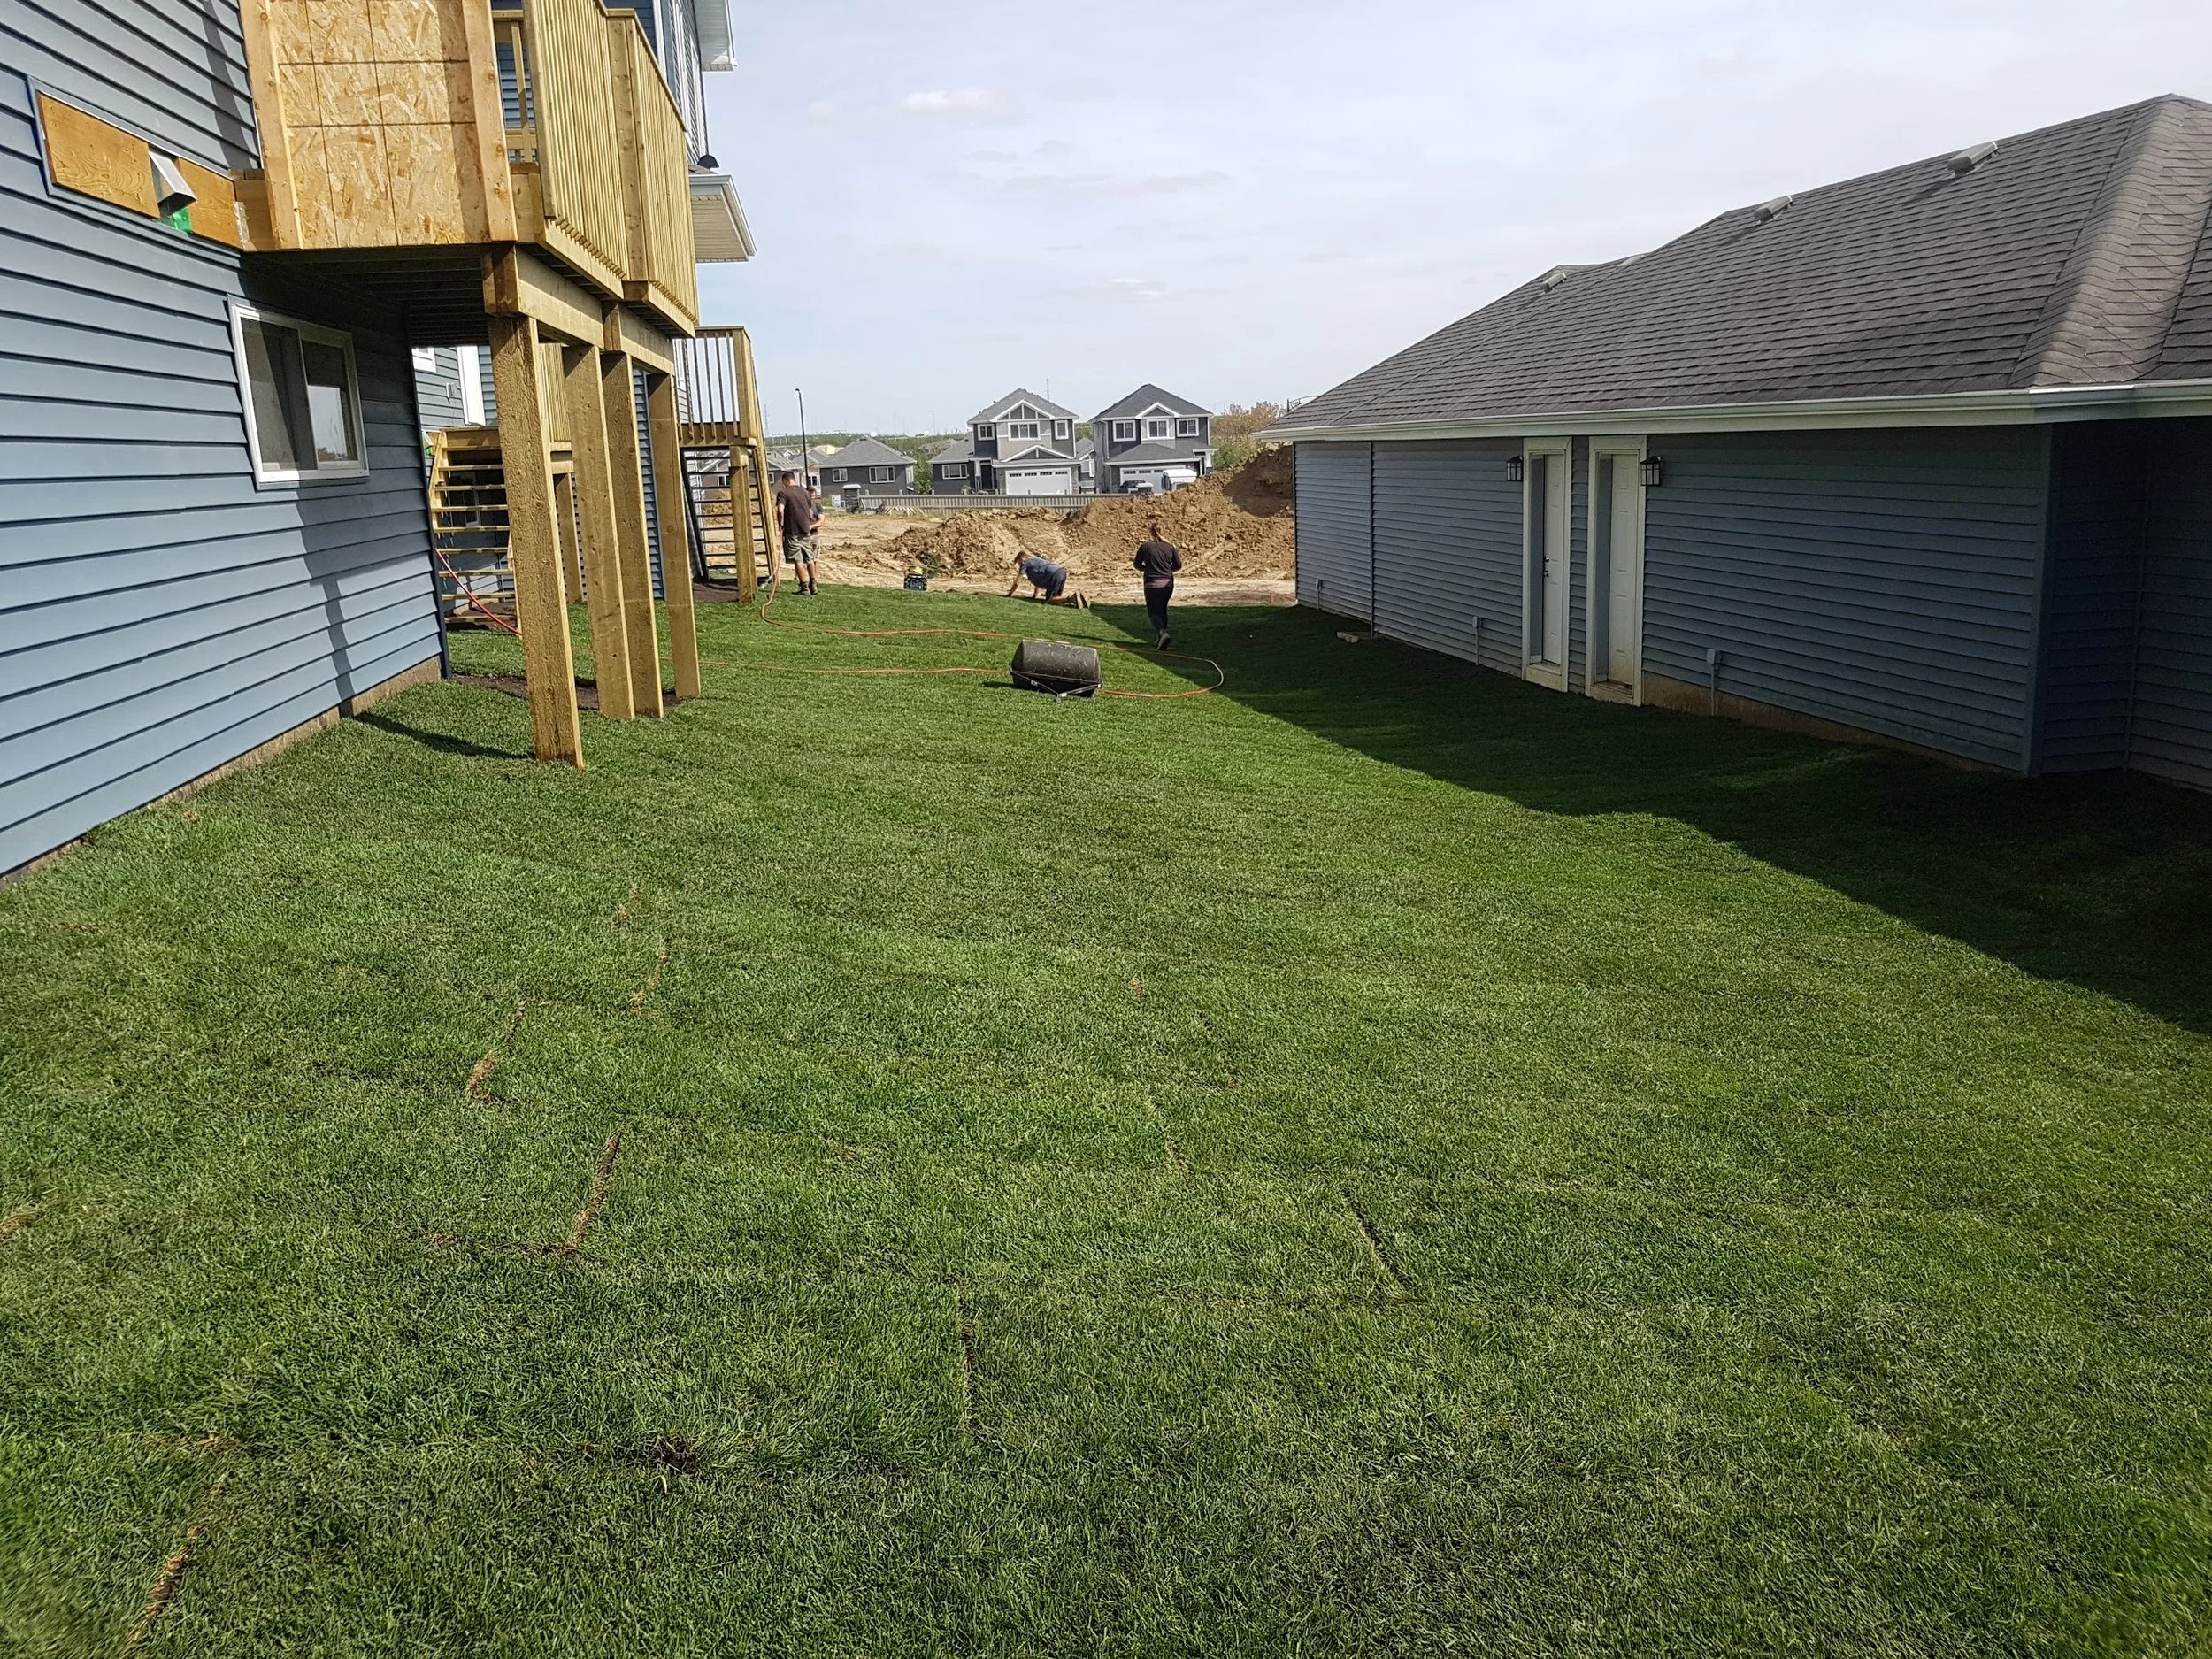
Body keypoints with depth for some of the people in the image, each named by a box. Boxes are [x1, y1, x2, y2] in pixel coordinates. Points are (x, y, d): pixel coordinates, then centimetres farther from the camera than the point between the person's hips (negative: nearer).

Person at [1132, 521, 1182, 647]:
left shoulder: (1144, 547, -7)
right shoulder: (1169, 547, 0)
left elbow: (1137, 565, 2)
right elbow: (1178, 565, 6)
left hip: (1152, 585, -3)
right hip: (1168, 584, 3)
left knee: (1153, 612, 3)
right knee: (1162, 610, 18)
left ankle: (1162, 632, -24)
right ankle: (1157, 639, 23)